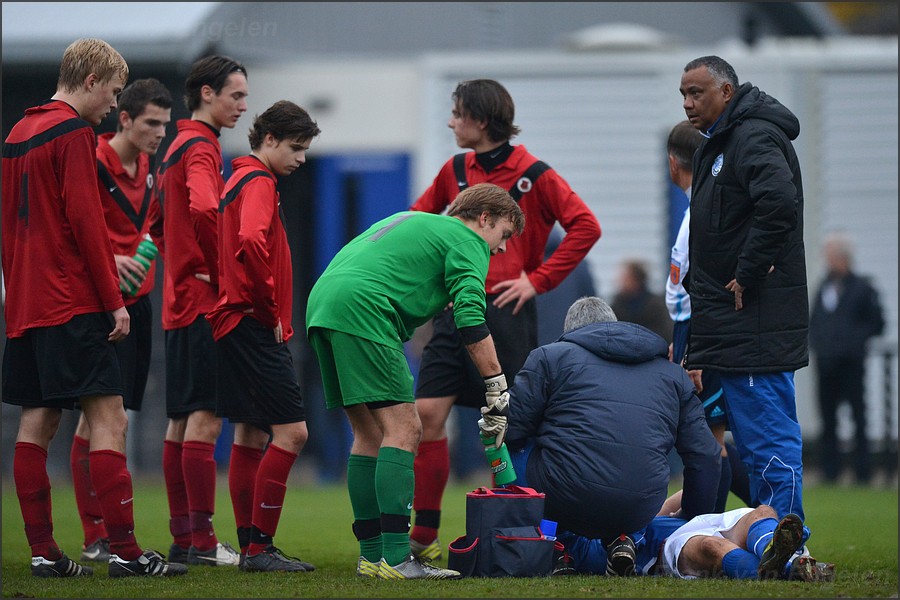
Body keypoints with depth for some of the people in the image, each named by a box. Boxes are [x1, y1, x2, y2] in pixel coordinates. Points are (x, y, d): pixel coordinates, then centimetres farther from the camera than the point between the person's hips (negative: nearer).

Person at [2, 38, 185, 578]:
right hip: (75, 305, -9)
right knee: (109, 419, -9)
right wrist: (115, 300, -12)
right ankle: (125, 550, -14)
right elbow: (85, 222, -16)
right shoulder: (74, 134, -10)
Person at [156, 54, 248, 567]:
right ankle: (202, 541, -13)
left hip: (181, 303, 10)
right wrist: (222, 273, -20)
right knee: (205, 419, -11)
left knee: (183, 421, 10)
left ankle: (183, 538, 14)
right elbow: (204, 209, -30)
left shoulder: (182, 146, 19)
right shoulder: (201, 148, -12)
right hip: (204, 300, -10)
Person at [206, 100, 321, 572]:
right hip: (253, 328, -11)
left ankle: (250, 547, 13)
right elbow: (251, 243, -28)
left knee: (251, 435, 11)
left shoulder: (239, 180, 20)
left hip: (238, 326, 11)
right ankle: (260, 547, -12)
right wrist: (270, 311, -18)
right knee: (291, 431, -11)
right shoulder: (258, 183, -11)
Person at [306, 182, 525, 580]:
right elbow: (471, 319, -7)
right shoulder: (467, 242, 5)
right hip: (362, 311, -9)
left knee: (370, 434, 14)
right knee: (402, 429, -9)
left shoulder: (413, 221, 33)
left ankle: (371, 554, 13)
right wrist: (496, 386, -6)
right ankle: (395, 558, -17)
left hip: (321, 304, 9)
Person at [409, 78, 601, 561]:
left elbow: (585, 226, -10)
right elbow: (417, 217, 25)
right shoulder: (456, 171, 11)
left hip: (504, 312, -5)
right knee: (427, 414, -3)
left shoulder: (532, 175, -6)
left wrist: (539, 279, -12)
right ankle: (424, 536, 1)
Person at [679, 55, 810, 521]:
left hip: (755, 320, -11)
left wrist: (746, 278, -23)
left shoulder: (755, 138, -13)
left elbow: (779, 204, -30)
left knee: (768, 439, -10)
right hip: (733, 321, 11)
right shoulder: (719, 144, 20)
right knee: (754, 435, 13)